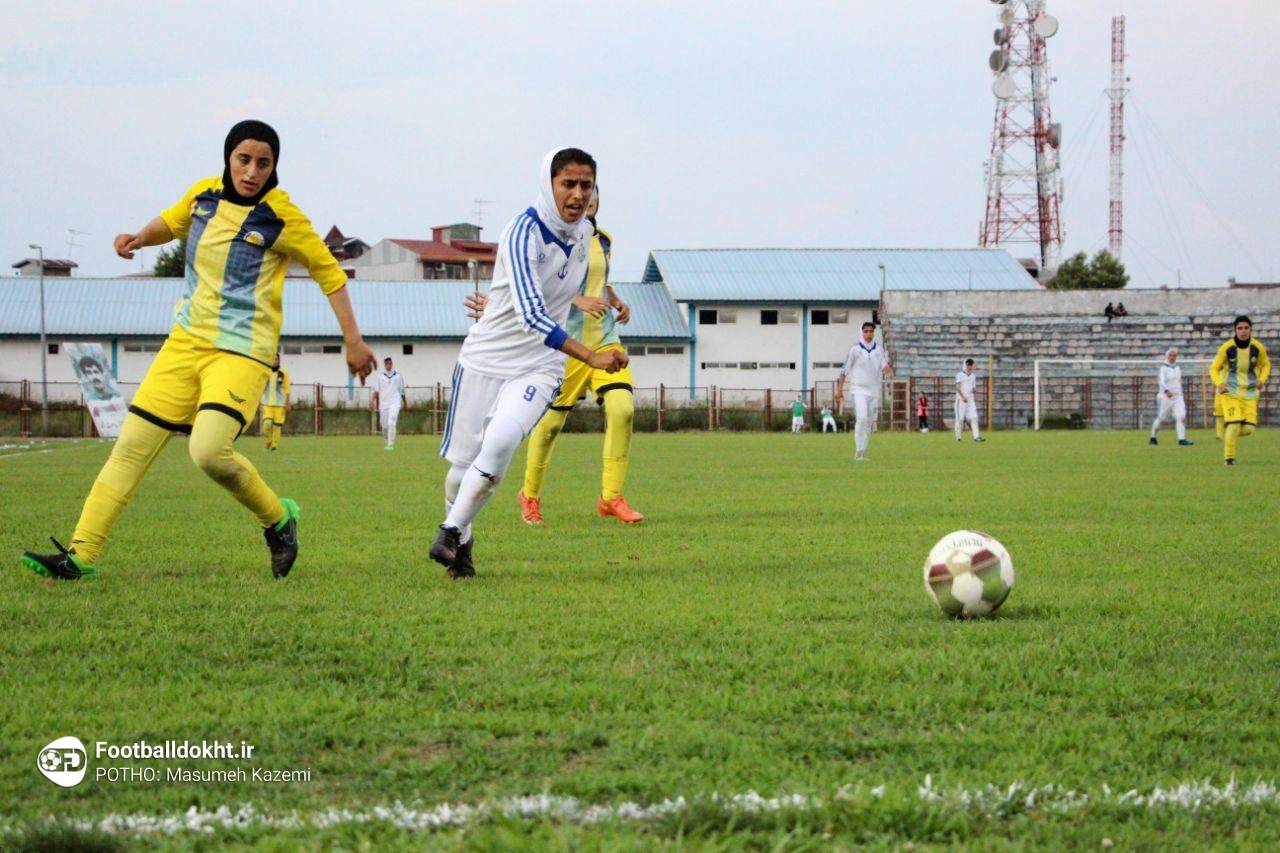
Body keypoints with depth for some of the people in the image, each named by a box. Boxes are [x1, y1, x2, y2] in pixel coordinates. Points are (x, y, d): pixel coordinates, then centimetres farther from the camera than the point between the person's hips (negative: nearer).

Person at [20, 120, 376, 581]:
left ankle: (278, 520, -1)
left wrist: (353, 340, 0)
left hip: (242, 352, -6)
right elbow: (171, 222, 29)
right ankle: (80, 555, 1)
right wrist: (140, 237, 7)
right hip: (186, 340, 6)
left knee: (208, 450, -26)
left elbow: (328, 270, 1)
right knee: (132, 445, -1)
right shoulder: (203, 195, 6)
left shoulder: (279, 216, -9)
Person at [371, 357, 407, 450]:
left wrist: (405, 402, 20)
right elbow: (376, 390, 2)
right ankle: (388, 441, 29)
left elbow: (402, 391, 15)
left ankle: (391, 445, -17)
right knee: (384, 425, 5)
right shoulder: (379, 376, 7)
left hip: (395, 403, -2)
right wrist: (373, 401, -11)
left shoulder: (398, 376, 7)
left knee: (391, 423, -17)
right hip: (383, 403, 2)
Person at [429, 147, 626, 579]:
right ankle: (459, 538, 30)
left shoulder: (584, 232, 0)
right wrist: (590, 356, -40)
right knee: (465, 461, 4)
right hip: (485, 360, -3)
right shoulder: (523, 232, -23)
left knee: (500, 443, -22)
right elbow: (531, 315, -34)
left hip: (538, 369, 3)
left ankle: (452, 534, -10)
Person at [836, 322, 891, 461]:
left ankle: (862, 453, 12)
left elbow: (884, 366, 2)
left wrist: (887, 368, -23)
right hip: (858, 389, -4)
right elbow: (845, 369, 2)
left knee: (869, 422, 4)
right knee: (862, 417, -20)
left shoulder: (879, 349, 7)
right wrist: (840, 388, -1)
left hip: (873, 390, 4)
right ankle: (859, 451, -17)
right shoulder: (855, 349, -2)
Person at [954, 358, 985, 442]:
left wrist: (974, 389, -5)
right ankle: (958, 437, 8)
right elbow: (958, 388, -7)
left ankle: (976, 436, -16)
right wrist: (963, 397, -18)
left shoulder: (973, 376, 15)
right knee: (960, 418, -2)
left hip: (970, 399, 4)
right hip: (961, 399, -4)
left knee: (974, 417, -9)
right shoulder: (960, 375, 0)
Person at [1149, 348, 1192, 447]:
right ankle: (1152, 438, 22)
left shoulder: (1178, 369, 12)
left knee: (1181, 416, -12)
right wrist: (1166, 391, -40)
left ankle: (1182, 439, -16)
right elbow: (1161, 381, -22)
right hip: (1165, 397, -5)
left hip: (1178, 397, 5)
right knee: (1160, 418, 3)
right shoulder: (1164, 368, -7)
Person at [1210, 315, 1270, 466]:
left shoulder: (1258, 348, -4)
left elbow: (1265, 364, 15)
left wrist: (1261, 379, -5)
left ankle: (1228, 437, 27)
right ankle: (1228, 457, 0)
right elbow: (1214, 368, -2)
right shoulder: (1227, 347, -10)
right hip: (1231, 392, -3)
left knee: (1248, 429, -5)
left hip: (1250, 393, 3)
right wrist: (1219, 384, -21)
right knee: (1234, 425, -17)